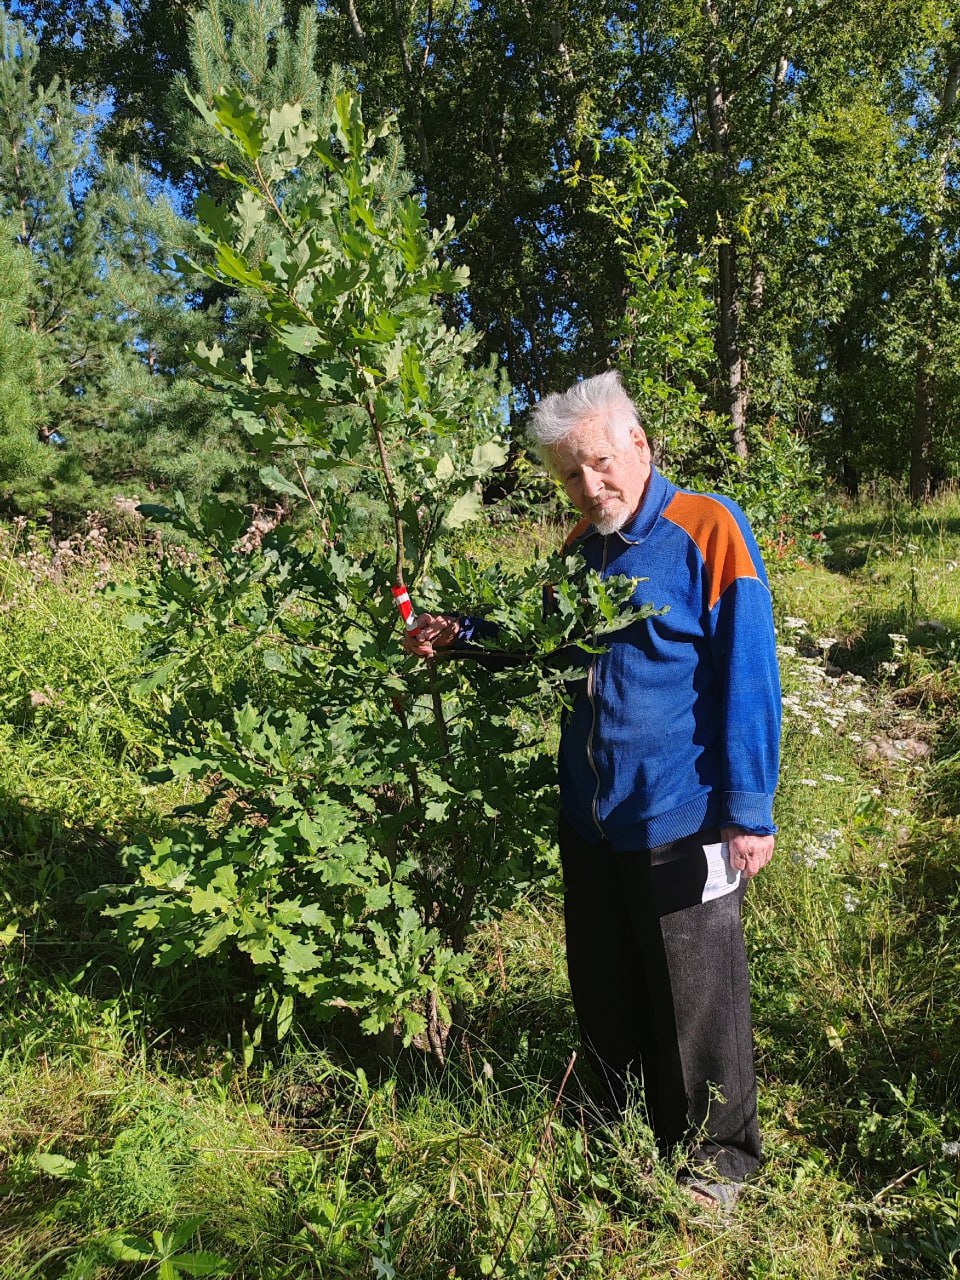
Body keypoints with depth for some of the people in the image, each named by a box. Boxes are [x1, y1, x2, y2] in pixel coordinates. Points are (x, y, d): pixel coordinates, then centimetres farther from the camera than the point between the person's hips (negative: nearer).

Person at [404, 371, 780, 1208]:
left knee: (697, 997, 9)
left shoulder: (707, 529, -12)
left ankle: (717, 1155, 32)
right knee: (604, 990, 19)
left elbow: (747, 676, -16)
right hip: (591, 817, 7)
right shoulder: (583, 548, 8)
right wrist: (461, 632, 7)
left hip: (680, 822, -6)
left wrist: (749, 810, -17)